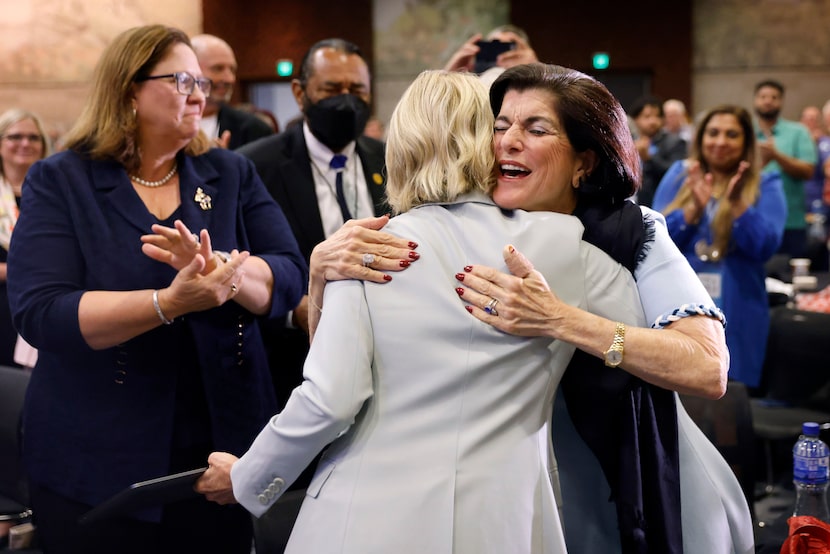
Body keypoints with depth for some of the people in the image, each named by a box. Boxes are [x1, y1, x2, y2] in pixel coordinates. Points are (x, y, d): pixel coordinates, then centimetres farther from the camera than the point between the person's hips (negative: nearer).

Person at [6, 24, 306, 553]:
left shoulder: (232, 175, 6)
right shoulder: (59, 182, -4)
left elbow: (290, 277, -6)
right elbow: (39, 313, -17)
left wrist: (220, 270, -27)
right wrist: (170, 303, -29)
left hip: (222, 447, 3)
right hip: (99, 465, -3)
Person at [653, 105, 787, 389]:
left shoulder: (765, 185, 2)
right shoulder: (678, 175, 6)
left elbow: (764, 248, -11)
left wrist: (737, 203, -23)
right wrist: (694, 209, -19)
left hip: (735, 314, -1)